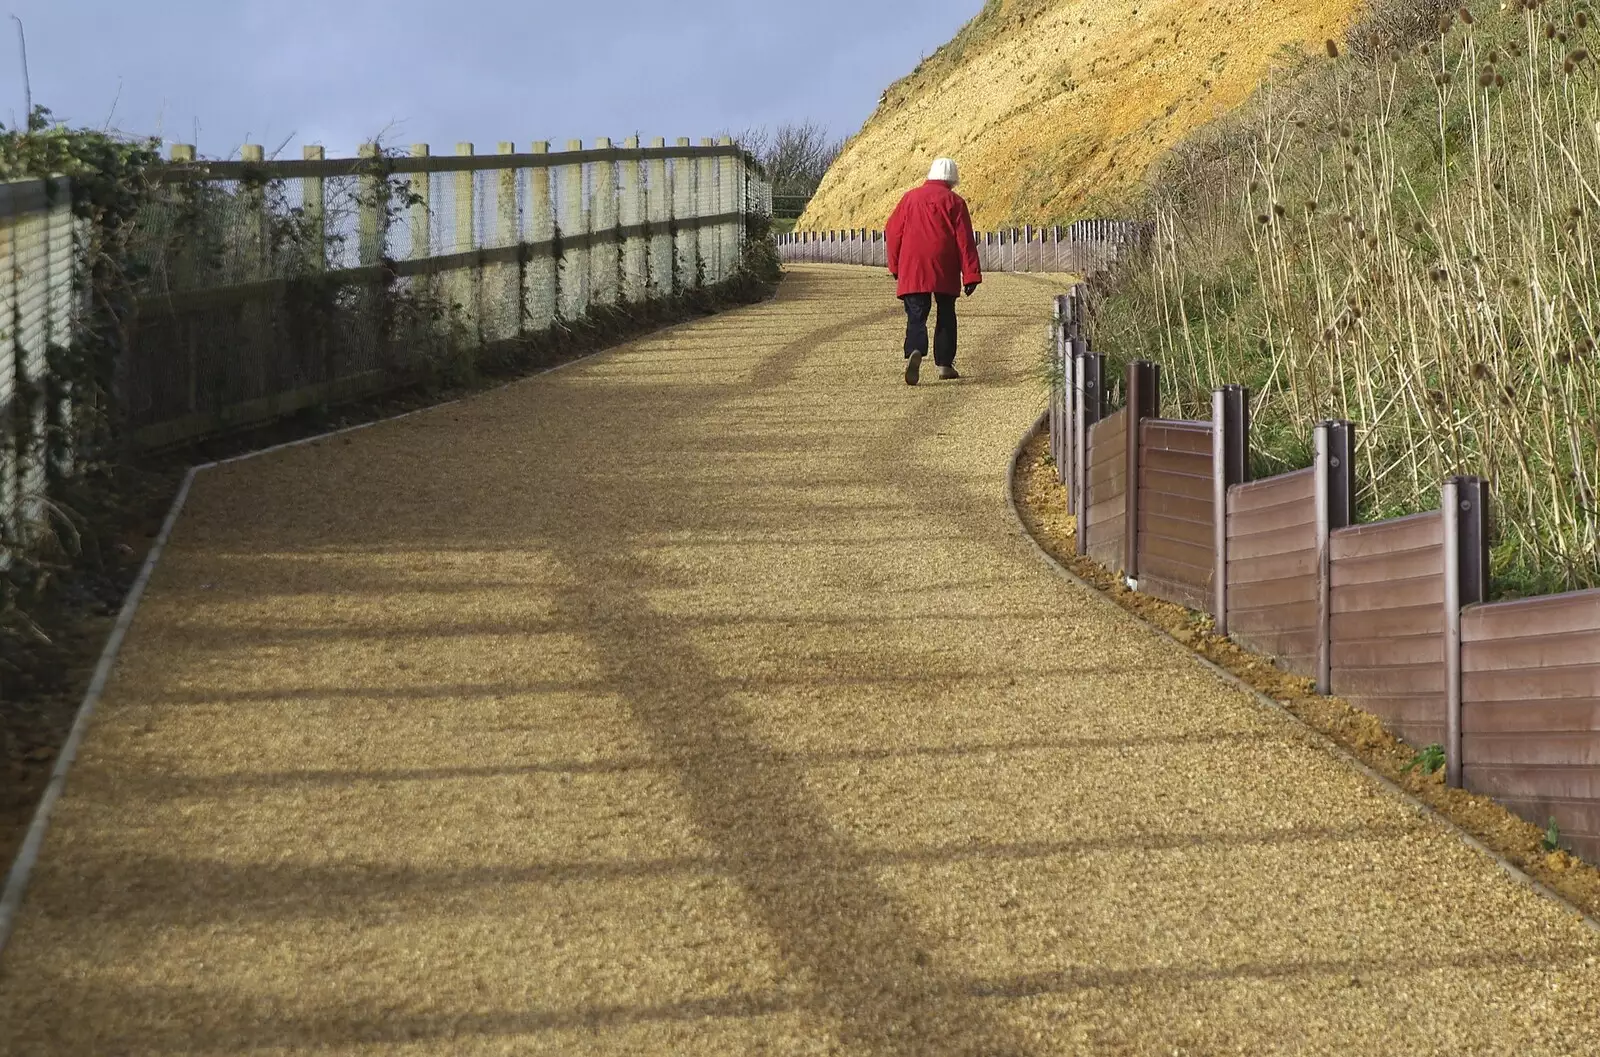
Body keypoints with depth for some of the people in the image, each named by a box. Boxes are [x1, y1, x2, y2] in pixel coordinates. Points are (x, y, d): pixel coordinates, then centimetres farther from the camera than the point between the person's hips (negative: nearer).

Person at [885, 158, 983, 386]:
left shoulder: (910, 198, 8)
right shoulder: (954, 202, 0)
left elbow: (892, 232, 10)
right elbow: (965, 241, -4)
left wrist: (895, 266, 20)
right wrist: (971, 276, -3)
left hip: (912, 270, 1)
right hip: (945, 272, -1)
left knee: (916, 317, -3)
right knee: (946, 316, 16)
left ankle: (914, 352, -31)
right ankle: (945, 365, 19)